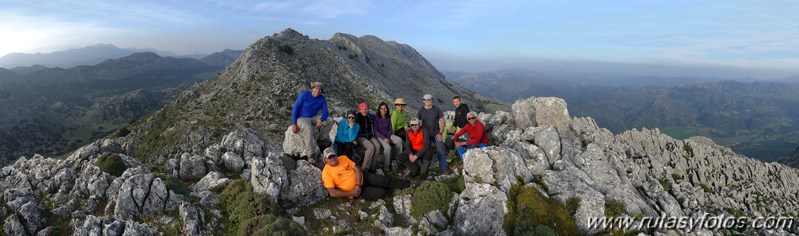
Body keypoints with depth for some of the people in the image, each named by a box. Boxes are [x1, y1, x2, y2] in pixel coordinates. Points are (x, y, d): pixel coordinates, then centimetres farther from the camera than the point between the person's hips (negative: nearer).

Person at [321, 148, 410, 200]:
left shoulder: (343, 158, -7)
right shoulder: (326, 172, -19)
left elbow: (357, 169, -3)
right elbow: (332, 193, -21)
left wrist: (358, 185, -17)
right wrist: (351, 193, -21)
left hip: (361, 178, 4)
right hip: (354, 191, -4)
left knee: (385, 180, -1)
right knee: (381, 193, -14)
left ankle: (407, 184, 20)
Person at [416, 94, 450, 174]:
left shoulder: (437, 109, 0)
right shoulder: (421, 111, 2)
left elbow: (442, 121, 1)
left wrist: (440, 133, -6)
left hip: (436, 134, -1)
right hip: (425, 134, 1)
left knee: (441, 150, -7)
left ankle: (444, 168, 1)